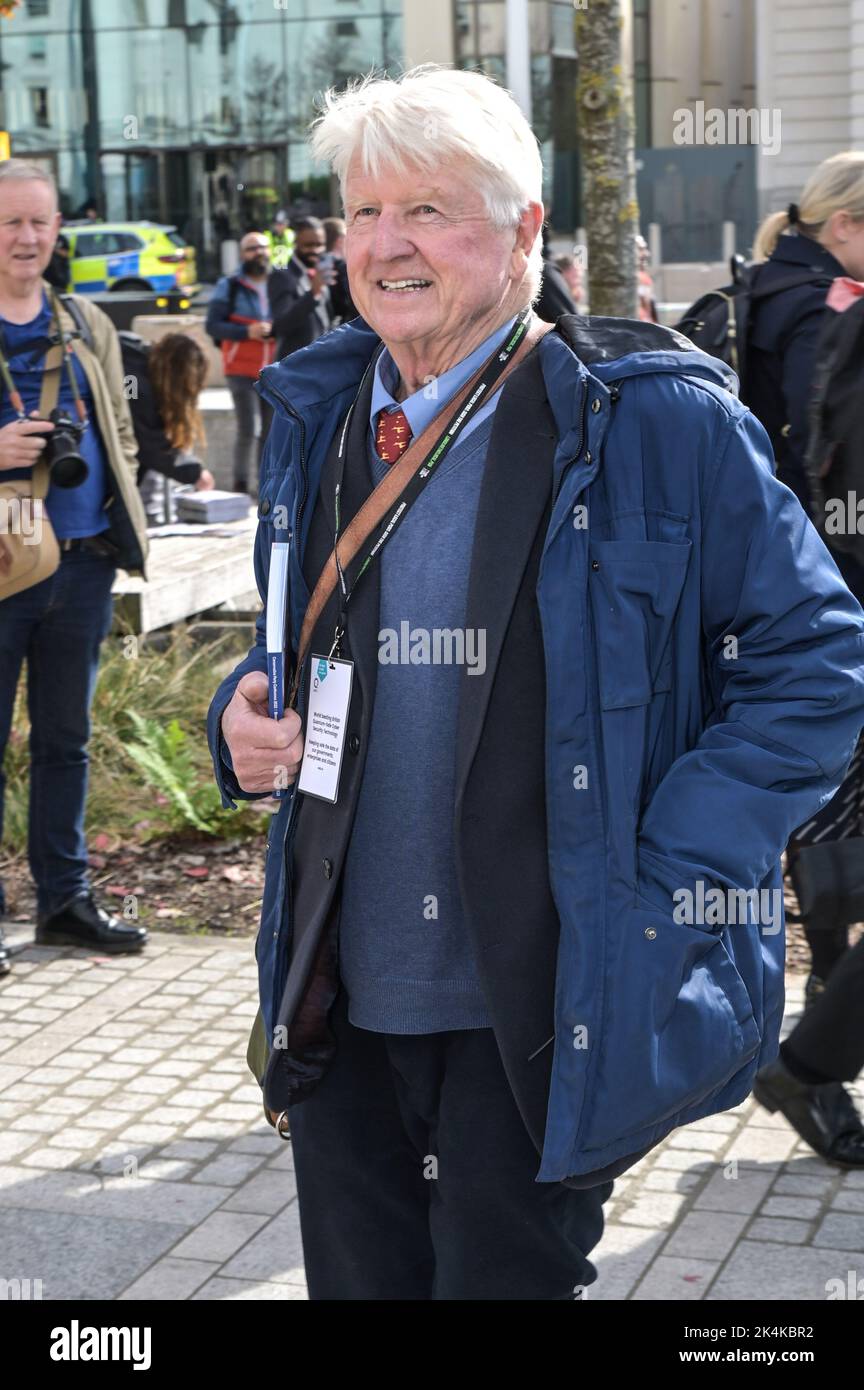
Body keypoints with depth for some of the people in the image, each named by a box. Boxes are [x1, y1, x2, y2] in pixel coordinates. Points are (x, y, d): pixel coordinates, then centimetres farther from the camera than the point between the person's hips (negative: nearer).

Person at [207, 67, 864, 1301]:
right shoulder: (319, 419, 7)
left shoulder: (656, 421, -11)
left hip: (537, 1015, -5)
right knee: (356, 1276, 18)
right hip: (337, 1003, 5)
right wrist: (249, 714, -2)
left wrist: (666, 890, -15)